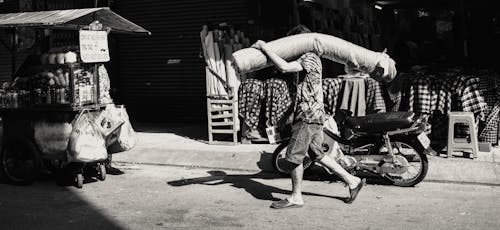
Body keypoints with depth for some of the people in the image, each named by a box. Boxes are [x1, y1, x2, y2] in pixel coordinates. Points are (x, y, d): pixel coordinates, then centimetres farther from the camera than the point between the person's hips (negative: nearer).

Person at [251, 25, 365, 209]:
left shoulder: (310, 58, -13)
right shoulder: (309, 59, 19)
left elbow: (284, 67, -26)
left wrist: (264, 47, -19)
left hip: (308, 116, -10)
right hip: (312, 116, 10)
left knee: (294, 156, -3)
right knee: (317, 154, 16)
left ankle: (296, 197, 7)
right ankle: (352, 181, 21)